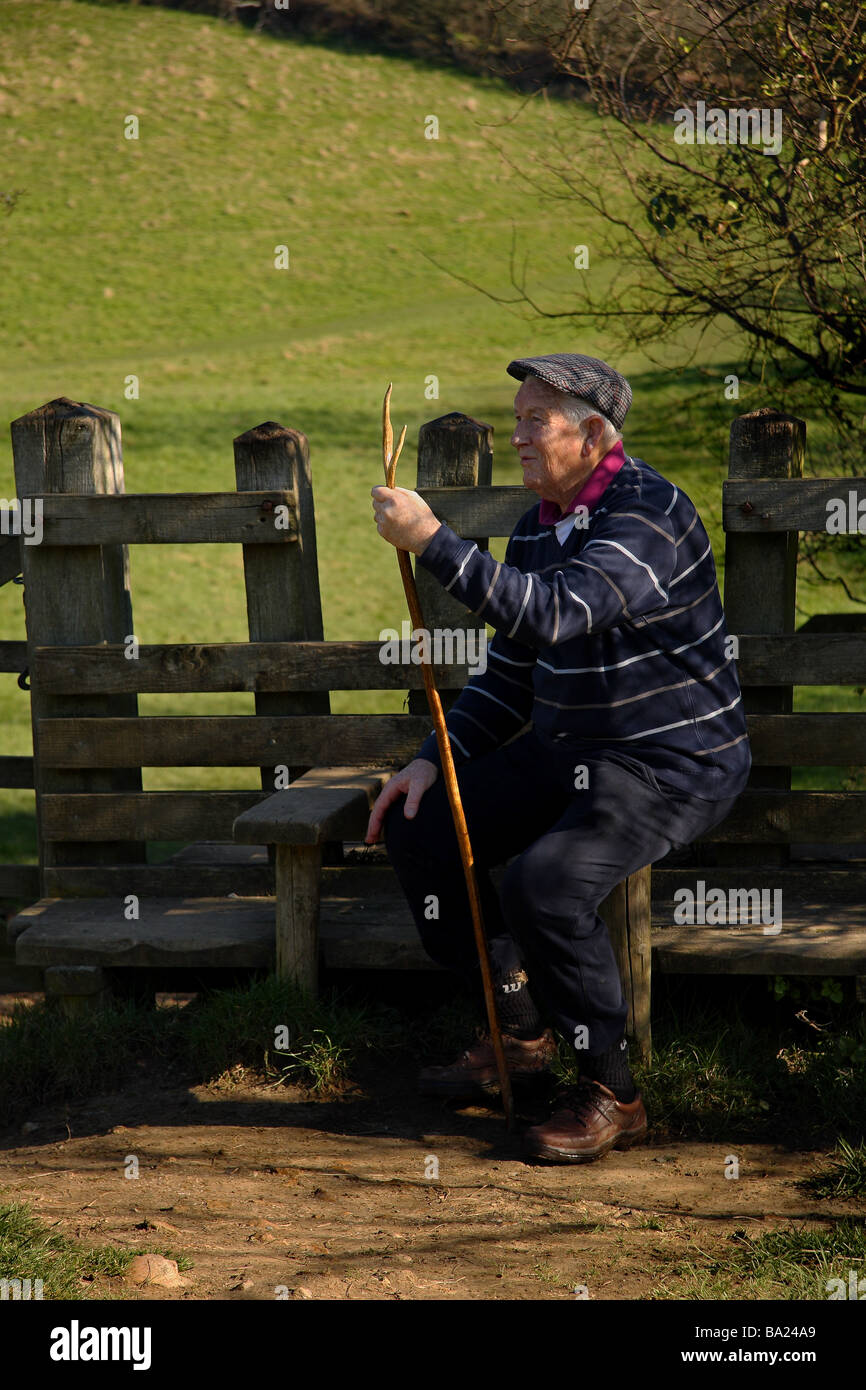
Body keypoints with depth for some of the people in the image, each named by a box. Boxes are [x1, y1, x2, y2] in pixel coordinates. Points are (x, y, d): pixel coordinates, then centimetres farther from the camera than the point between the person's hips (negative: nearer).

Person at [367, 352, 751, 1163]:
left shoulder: (648, 514, -19)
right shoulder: (539, 526, 9)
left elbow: (552, 614, -35)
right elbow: (512, 669, 16)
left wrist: (432, 542, -35)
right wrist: (437, 756, 4)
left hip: (675, 763, -9)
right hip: (566, 752, 9)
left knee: (542, 883, -30)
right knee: (416, 826, 1)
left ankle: (612, 1094, -11)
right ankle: (520, 1033, 13)